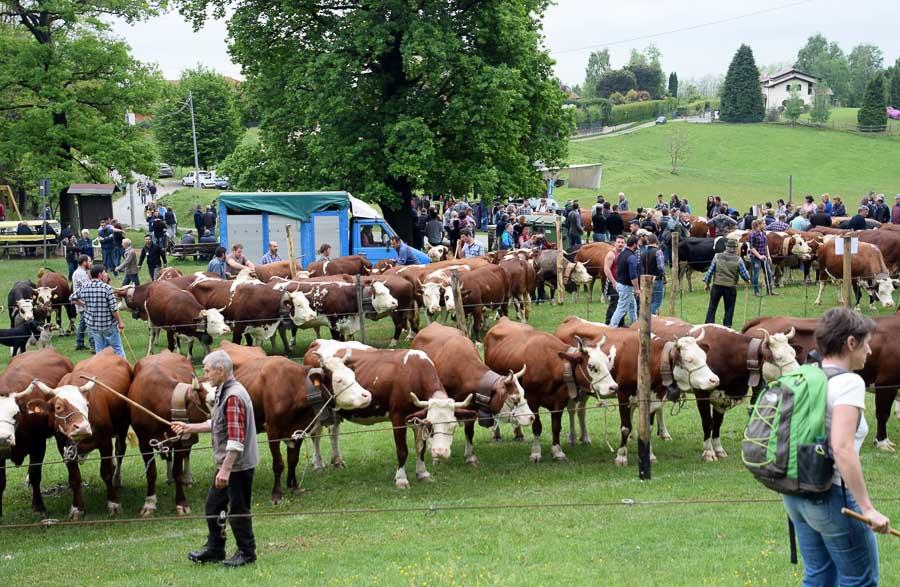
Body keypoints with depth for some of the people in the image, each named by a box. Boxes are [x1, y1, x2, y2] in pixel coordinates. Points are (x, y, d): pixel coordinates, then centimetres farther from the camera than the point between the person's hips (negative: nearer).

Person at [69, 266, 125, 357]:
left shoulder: (84, 287, -1)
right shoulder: (107, 288, -16)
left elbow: (73, 298, 11)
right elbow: (114, 308, -15)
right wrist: (120, 322, -5)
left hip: (92, 325, 5)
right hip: (109, 325, -5)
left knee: (100, 350, 15)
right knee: (117, 349, 7)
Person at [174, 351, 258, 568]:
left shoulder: (233, 397, -21)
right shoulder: (224, 393, 11)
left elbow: (236, 438, -26)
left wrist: (225, 469, -27)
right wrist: (189, 428, 22)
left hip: (238, 465, -10)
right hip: (227, 464, 10)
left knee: (238, 509, 1)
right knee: (213, 505, 17)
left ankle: (246, 553, 13)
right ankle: (214, 549, 28)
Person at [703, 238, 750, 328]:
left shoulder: (717, 257, -5)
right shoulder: (738, 260, -7)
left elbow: (710, 271, -1)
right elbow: (744, 274, -2)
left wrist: (707, 283, 11)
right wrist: (747, 280, 20)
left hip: (717, 286, 1)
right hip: (731, 287, -1)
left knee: (712, 307, 11)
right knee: (729, 309, 10)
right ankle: (727, 327, 11)